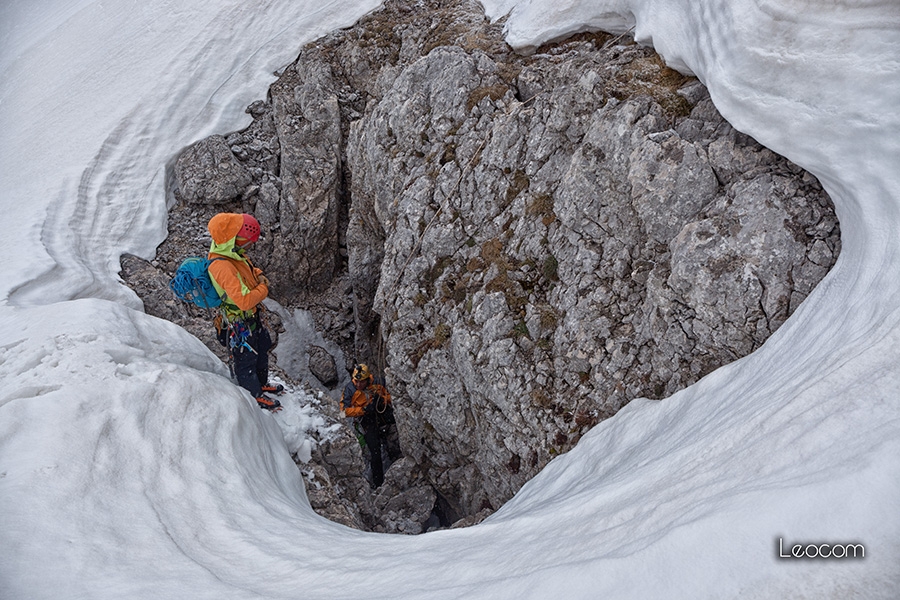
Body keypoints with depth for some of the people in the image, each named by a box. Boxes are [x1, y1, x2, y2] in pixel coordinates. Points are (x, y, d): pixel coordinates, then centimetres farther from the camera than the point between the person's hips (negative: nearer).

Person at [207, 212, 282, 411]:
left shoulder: (233, 253, -7)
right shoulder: (222, 267, -37)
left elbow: (249, 269, 16)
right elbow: (245, 301, -39)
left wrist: (259, 275, -6)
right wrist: (263, 288, -22)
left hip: (253, 316, 9)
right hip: (240, 325, -9)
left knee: (262, 350, 29)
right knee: (246, 361, 15)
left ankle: (262, 384, 53)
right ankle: (255, 396, 38)